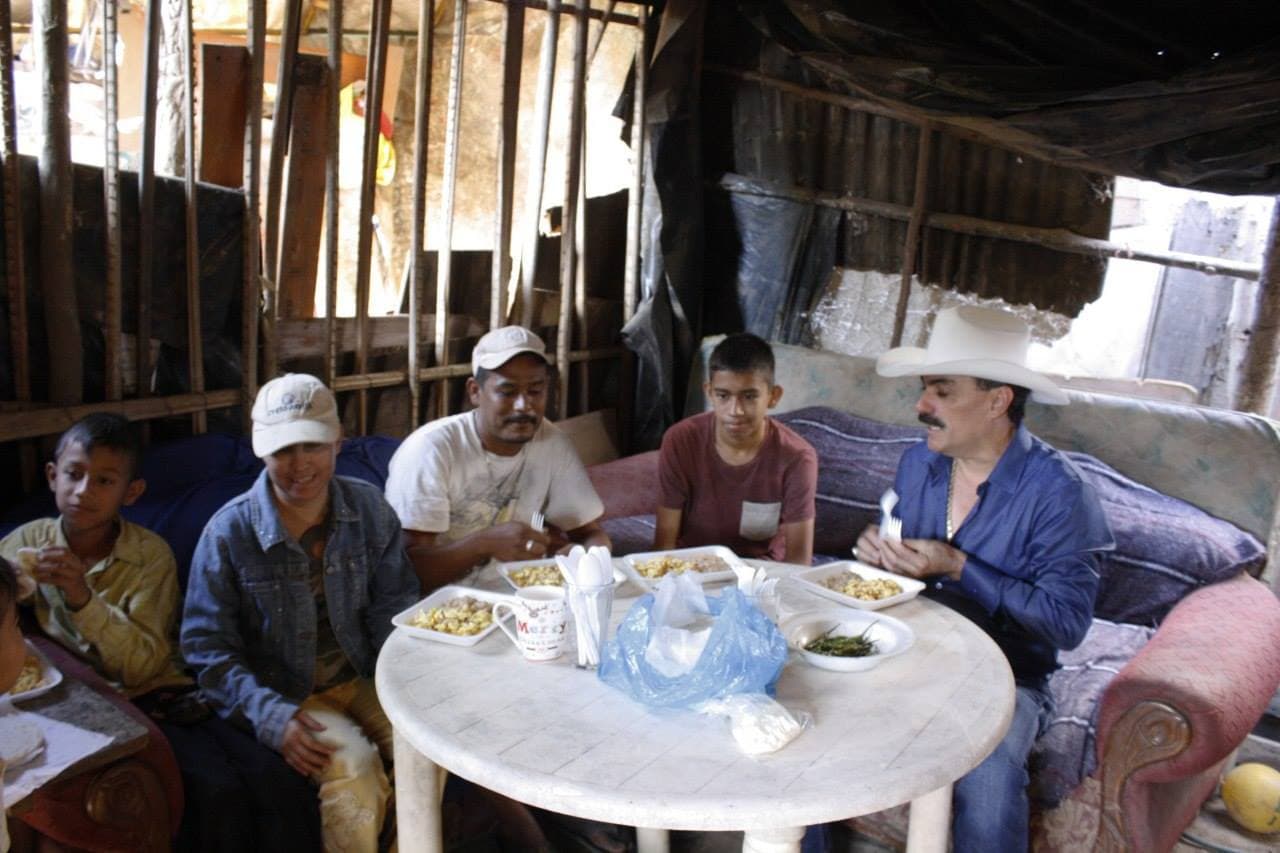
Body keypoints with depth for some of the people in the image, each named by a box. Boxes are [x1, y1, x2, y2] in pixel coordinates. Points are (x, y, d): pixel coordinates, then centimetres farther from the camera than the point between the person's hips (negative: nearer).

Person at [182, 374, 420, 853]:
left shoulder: (369, 510, -4)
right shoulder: (228, 533, -14)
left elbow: (394, 611, 1)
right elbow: (208, 648, -11)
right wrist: (272, 717, -23)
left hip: (360, 681, 4)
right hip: (283, 697, -3)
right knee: (353, 766, -28)